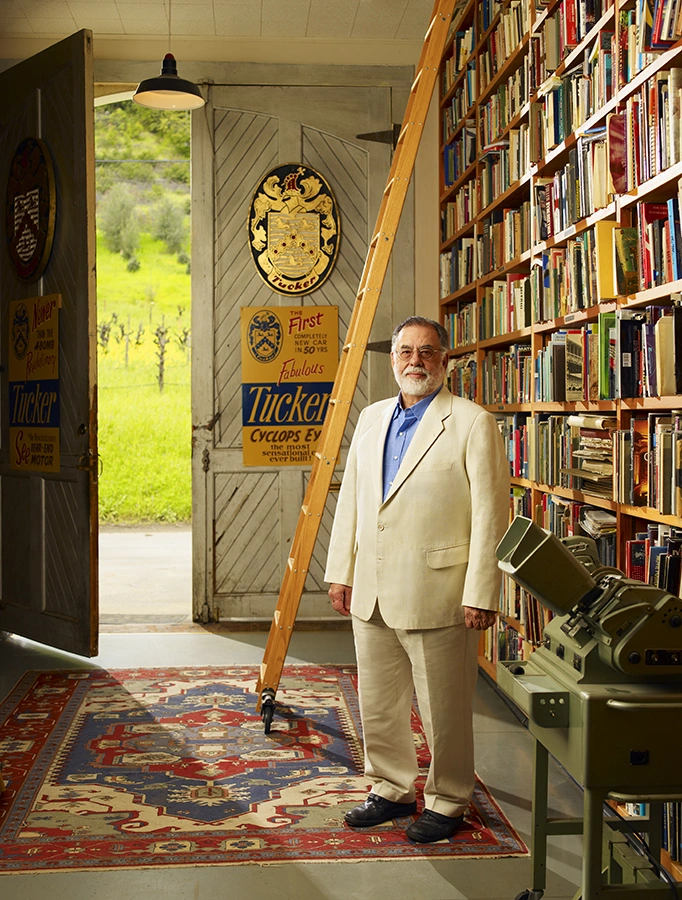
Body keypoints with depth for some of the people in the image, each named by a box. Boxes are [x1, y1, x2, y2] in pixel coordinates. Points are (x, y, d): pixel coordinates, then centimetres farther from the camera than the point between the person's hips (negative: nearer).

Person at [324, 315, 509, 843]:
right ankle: (392, 789, 34)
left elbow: (491, 513, -11)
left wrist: (481, 594, -14)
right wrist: (341, 572, 13)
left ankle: (447, 803, 25)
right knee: (377, 703, 16)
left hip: (437, 594, -6)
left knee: (444, 710, 6)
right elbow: (350, 498, 16)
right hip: (371, 592, 6)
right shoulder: (371, 418, 12)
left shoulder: (473, 423, -7)